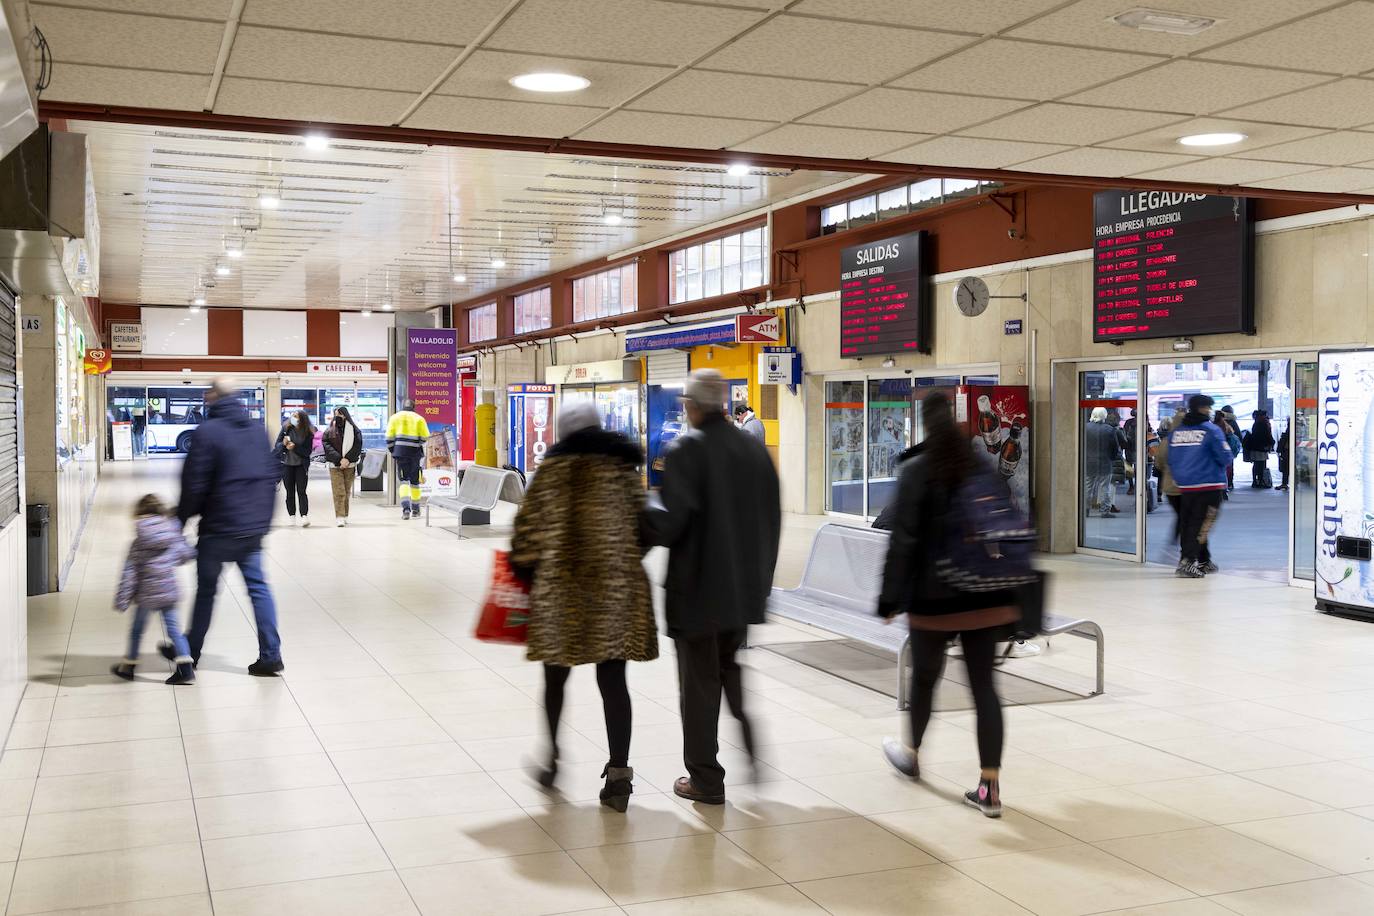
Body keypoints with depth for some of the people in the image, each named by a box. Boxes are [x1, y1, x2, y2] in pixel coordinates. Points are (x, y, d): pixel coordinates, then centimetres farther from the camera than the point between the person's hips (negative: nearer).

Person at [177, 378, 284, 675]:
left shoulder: (207, 432, -12)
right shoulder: (257, 429, 7)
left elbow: (194, 483, -13)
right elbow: (272, 476, 10)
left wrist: (182, 517, 0)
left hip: (218, 528, -5)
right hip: (254, 527, 5)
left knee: (206, 589, 8)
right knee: (258, 587, 8)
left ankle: (190, 653, 22)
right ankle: (270, 655, 3)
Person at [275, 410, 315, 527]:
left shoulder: (308, 433, -8)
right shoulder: (286, 428, -1)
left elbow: (307, 451, -10)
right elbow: (277, 445, 2)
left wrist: (295, 447, -23)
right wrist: (283, 444, -20)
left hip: (301, 465, -3)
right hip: (287, 465, 3)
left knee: (301, 491, -8)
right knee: (290, 492, 7)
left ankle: (304, 516, -12)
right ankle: (292, 517, 12)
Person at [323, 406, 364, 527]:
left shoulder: (354, 430, 6)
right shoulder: (329, 432, 7)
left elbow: (357, 447, -1)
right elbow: (327, 447, -3)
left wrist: (347, 459, -14)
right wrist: (339, 459, -15)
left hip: (349, 465, 1)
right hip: (335, 466, -1)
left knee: (347, 492, 6)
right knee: (338, 492, -10)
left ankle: (345, 516, 15)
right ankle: (339, 517, -15)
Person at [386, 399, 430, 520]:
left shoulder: (395, 417, 9)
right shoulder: (419, 418, 7)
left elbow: (389, 437, 4)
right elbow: (425, 438, 0)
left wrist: (392, 451, 15)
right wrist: (424, 453, 13)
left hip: (400, 452, 0)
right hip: (415, 452, 0)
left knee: (403, 479, 2)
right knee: (415, 480, 13)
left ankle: (406, 507, -18)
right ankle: (415, 509, 21)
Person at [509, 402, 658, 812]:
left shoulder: (551, 470, 0)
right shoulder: (623, 467, 5)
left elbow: (528, 527, 0)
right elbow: (641, 525, 6)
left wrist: (524, 570, 15)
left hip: (559, 586, -1)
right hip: (616, 587, 1)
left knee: (556, 677, 15)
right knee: (613, 680, 3)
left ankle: (552, 759, 29)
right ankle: (619, 772, -2)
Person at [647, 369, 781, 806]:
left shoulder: (686, 449, -14)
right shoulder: (755, 448, 5)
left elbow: (672, 522, -21)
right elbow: (772, 519, 9)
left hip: (698, 587, -6)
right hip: (746, 585, 6)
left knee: (699, 681, 6)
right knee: (730, 669, 23)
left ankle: (706, 781, 13)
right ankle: (754, 756, 18)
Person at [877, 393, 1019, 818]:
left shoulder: (917, 473, -8)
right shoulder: (987, 468, 4)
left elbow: (903, 540, -12)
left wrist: (891, 599, -7)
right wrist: (1009, 593, 14)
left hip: (934, 597, -3)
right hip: (986, 598, 3)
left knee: (925, 678, 17)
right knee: (984, 684, 4)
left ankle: (912, 753, 39)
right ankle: (989, 787, 2)